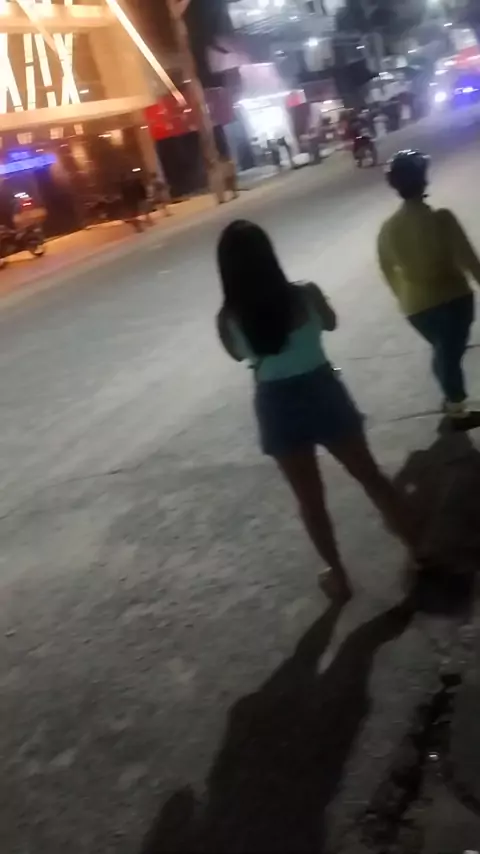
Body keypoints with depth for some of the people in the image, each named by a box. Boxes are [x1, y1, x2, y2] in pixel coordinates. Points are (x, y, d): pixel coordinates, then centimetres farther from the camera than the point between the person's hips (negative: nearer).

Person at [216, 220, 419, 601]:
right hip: (323, 394, 0)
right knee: (370, 475, 18)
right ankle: (423, 549, 29)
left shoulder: (228, 319, -16)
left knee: (310, 499, 17)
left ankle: (338, 576, 30)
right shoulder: (306, 295, -16)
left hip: (278, 408, 0)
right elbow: (330, 324, 7)